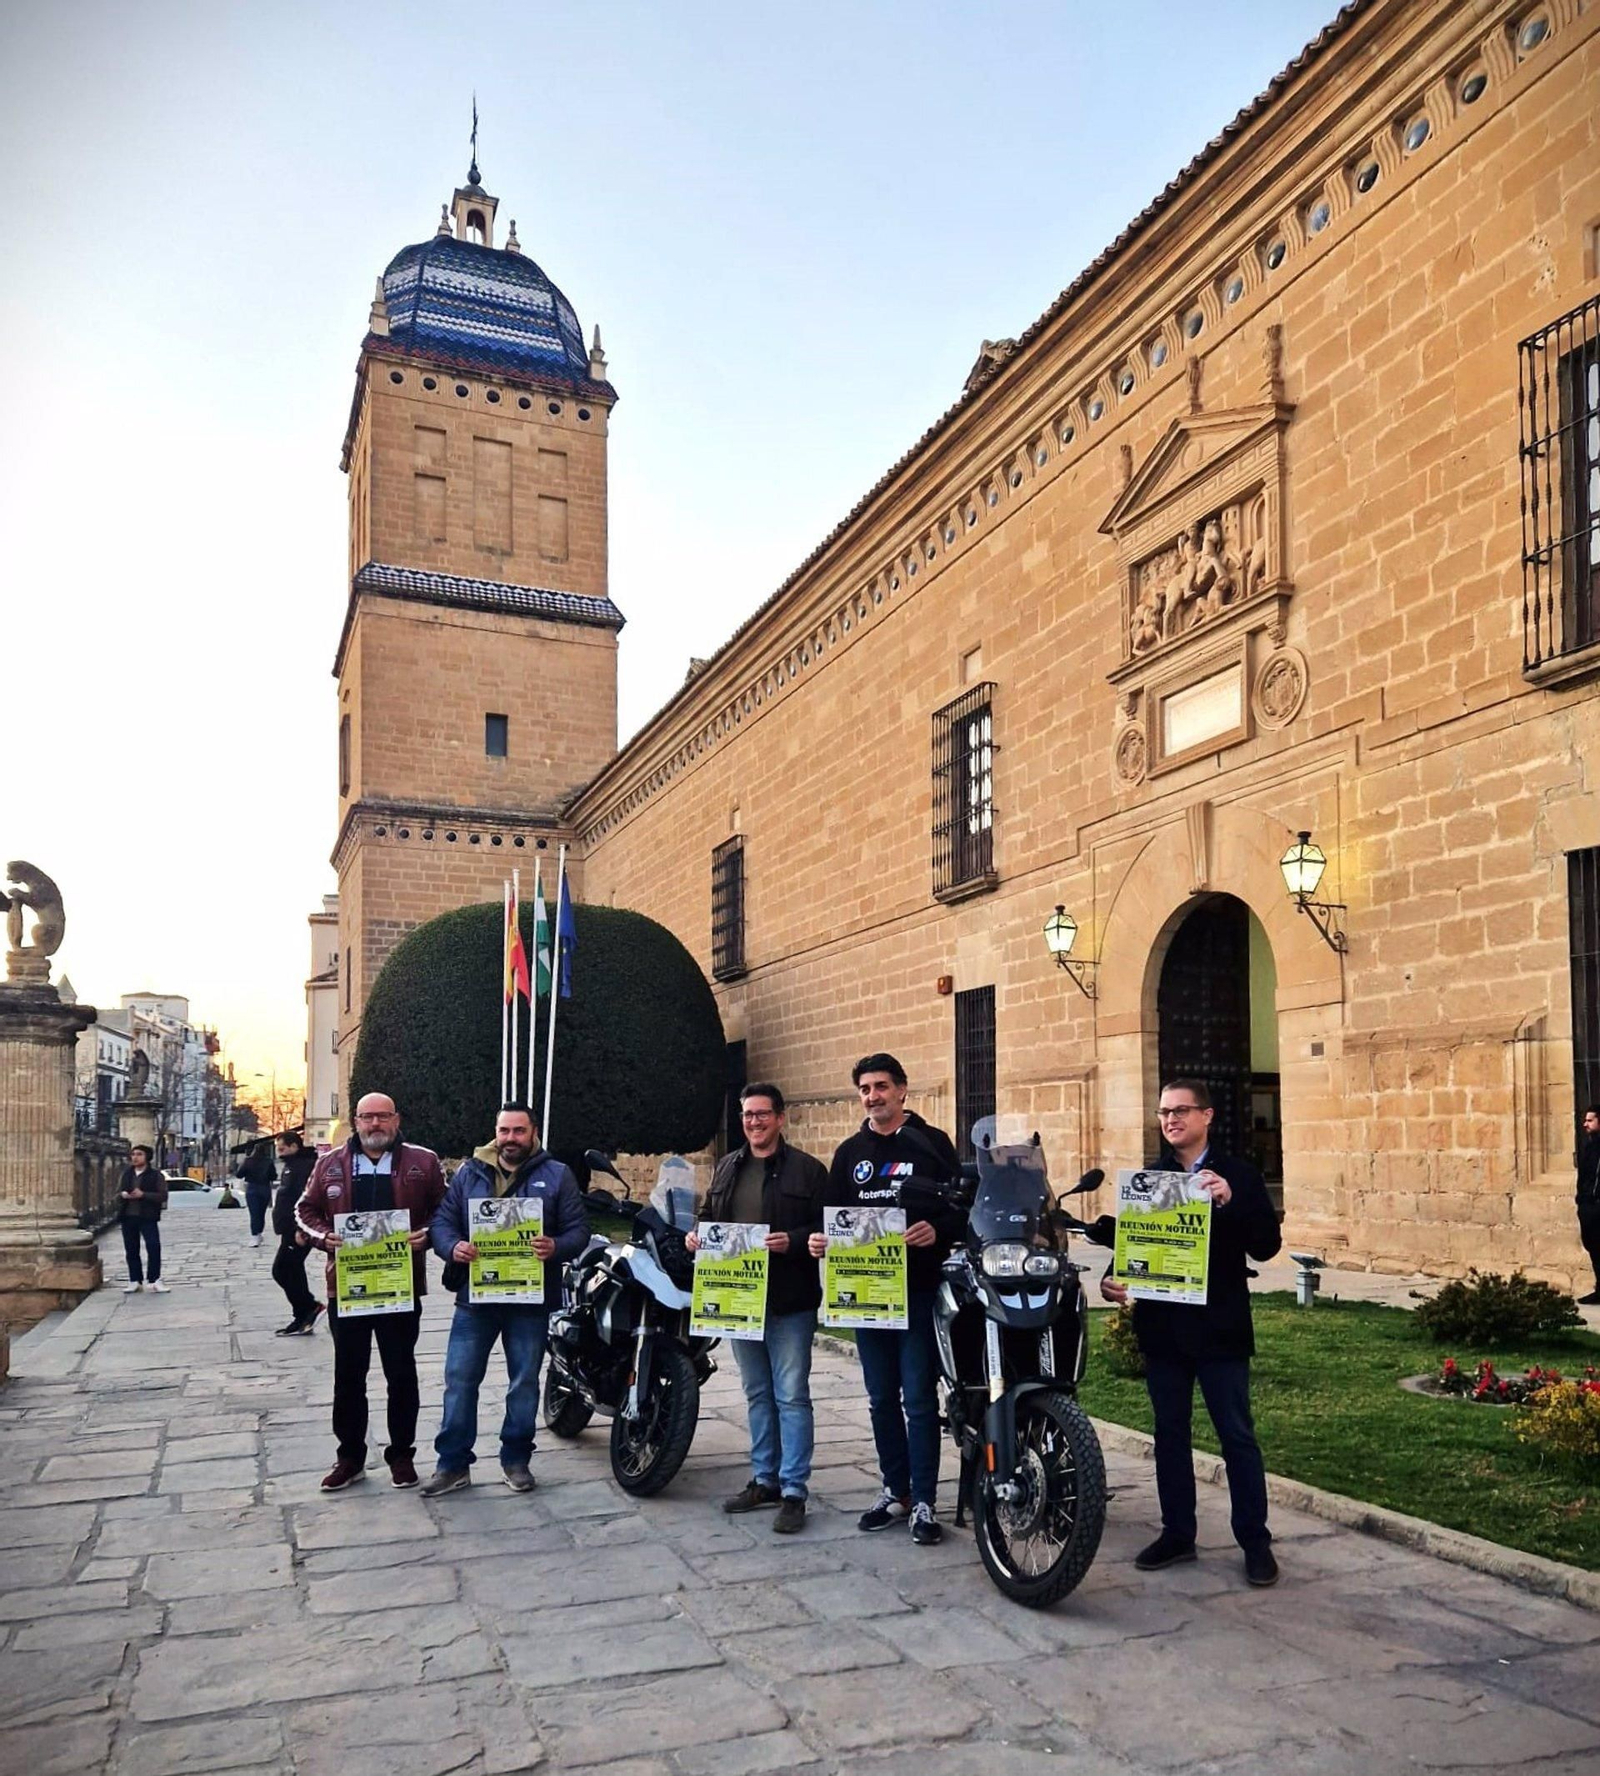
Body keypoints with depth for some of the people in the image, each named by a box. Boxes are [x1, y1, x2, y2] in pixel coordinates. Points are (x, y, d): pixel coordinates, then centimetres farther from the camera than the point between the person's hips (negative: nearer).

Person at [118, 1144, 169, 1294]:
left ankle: (155, 1280, -3)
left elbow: (162, 1196, -8)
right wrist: (122, 1194, -5)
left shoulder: (155, 1175, -2)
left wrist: (143, 1195, -20)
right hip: (128, 1217, 5)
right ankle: (135, 1281, 16)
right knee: (131, 1250, 8)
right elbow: (118, 1191, 20)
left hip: (147, 1217, -5)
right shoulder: (127, 1174, 13)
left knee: (154, 1247, -11)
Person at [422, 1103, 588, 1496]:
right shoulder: (468, 1174, 8)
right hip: (475, 1296, 1)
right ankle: (453, 1464, 14)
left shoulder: (557, 1176, 2)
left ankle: (516, 1460, 22)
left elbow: (578, 1230, -2)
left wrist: (555, 1247, -23)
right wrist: (453, 1247, -17)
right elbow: (442, 1222, 4)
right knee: (460, 1380, 3)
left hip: (531, 1299, -1)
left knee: (524, 1383, 9)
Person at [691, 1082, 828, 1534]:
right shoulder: (727, 1168, 13)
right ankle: (764, 1480, 26)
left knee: (791, 1397, -3)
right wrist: (697, 1236, 1)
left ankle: (794, 1492, 4)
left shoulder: (808, 1170, -5)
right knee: (757, 1394, 16)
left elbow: (826, 1228, -9)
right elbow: (709, 1218, 21)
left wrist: (794, 1241, -24)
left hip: (789, 1302, -6)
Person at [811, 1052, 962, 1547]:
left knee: (918, 1398, -2)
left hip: (920, 1287, -4)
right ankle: (896, 1491, 25)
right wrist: (822, 1239, -8)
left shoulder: (931, 1143, 0)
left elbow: (963, 1206, -5)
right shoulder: (849, 1153, 13)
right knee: (881, 1398, 12)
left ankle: (925, 1502, 7)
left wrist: (939, 1230, -24)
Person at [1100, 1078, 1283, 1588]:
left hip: (1219, 1325, -4)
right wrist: (1112, 1279, -10)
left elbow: (1266, 1245, -11)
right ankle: (1177, 1533, 22)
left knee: (1237, 1435, 3)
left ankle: (1255, 1540, 12)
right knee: (1170, 1433, 11)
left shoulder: (1237, 1176, -2)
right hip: (1161, 1325, 4)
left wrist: (1229, 1200, -26)